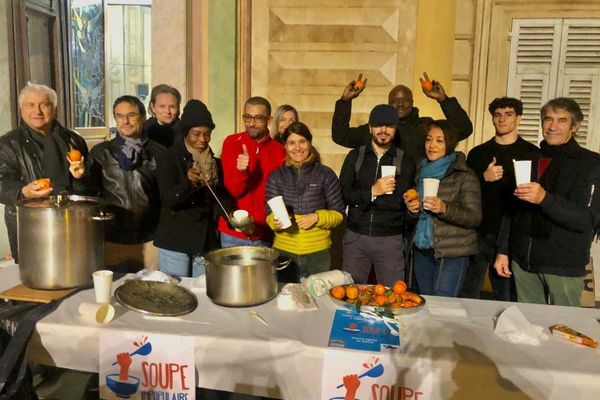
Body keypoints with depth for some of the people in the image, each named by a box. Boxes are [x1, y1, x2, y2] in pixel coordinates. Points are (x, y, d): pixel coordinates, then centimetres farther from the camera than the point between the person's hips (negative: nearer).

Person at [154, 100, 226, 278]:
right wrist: (189, 181, -35)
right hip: (175, 242, -4)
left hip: (207, 242, 4)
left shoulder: (215, 162, 9)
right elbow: (169, 199, -16)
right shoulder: (167, 159, -6)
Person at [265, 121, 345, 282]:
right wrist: (275, 221, -19)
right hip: (283, 252, 1)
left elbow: (339, 213, 2)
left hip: (317, 253, -1)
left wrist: (317, 217, -16)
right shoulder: (276, 176, 5)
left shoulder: (326, 174, 0)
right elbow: (269, 213, 3)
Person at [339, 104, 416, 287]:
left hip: (390, 239, -1)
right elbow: (343, 194, -4)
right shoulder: (355, 155, 6)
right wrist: (372, 192, -16)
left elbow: (399, 201, -10)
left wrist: (359, 198, -11)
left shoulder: (405, 161, 1)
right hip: (355, 236, 1)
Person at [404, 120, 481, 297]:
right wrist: (413, 209, -1)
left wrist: (444, 209, -27)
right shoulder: (422, 171, 11)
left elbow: (475, 218, -12)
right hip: (422, 250, 6)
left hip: (452, 254, -6)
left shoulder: (465, 176, -8)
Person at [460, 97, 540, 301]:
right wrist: (484, 178, -13)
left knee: (507, 296, 5)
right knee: (467, 293, 10)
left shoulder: (532, 153, 2)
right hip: (477, 232, 3)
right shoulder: (478, 153, 10)